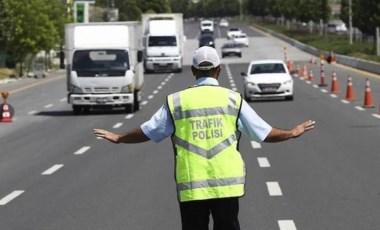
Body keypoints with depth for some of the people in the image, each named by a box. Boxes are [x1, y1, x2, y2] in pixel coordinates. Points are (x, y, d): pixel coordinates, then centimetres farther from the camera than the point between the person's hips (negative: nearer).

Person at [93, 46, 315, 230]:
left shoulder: (176, 101, 2)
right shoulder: (233, 99, 1)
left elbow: (148, 131, 10)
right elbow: (264, 132, 6)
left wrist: (118, 138, 28)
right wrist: (292, 133, 23)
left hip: (191, 186, 0)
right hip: (227, 184, 0)